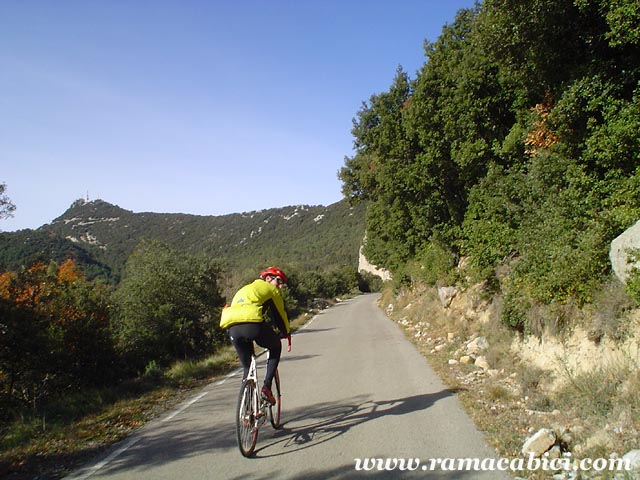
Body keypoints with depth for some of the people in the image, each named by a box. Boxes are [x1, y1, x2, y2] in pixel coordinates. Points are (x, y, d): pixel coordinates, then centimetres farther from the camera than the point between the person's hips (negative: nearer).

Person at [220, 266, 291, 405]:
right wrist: (287, 334, 36)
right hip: (253, 325, -5)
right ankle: (266, 388, 11)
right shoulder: (270, 289, 19)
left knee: (247, 367, 22)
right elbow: (280, 314, 21)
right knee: (276, 347, 23)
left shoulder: (243, 290, 38)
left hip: (233, 328, 6)